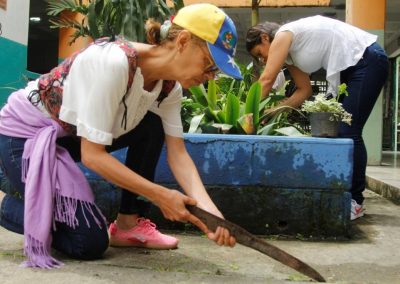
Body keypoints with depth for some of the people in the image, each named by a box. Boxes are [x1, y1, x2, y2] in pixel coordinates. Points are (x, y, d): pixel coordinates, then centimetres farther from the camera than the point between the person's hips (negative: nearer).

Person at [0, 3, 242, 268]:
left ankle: (128, 224, 4)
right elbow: (92, 155, -30)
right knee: (91, 242, -13)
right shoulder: (114, 63, -33)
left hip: (70, 135, 8)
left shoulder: (169, 86, -8)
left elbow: (178, 153, -8)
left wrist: (208, 208, -23)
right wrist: (160, 195, -28)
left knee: (152, 127, -7)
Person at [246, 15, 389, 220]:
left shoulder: (283, 35, -11)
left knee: (348, 132, -11)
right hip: (350, 67, 10)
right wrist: (274, 111, 2)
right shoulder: (288, 52, 15)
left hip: (368, 59, -10)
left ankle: (355, 201, -6)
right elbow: (304, 90, 10)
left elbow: (266, 81, -17)